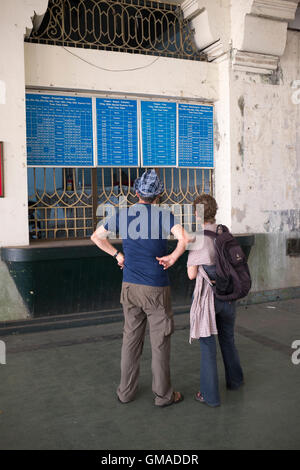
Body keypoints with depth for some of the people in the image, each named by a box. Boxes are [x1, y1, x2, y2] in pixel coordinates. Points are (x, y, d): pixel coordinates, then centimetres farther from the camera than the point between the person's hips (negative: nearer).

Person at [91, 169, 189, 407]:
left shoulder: (123, 214, 2)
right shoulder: (164, 214, -9)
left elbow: (97, 236, 11)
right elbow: (185, 238, -23)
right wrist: (173, 257, -8)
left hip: (130, 287, 4)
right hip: (156, 288, -4)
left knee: (131, 338, 15)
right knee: (160, 341, 8)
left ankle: (126, 391, 26)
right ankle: (163, 394, 20)